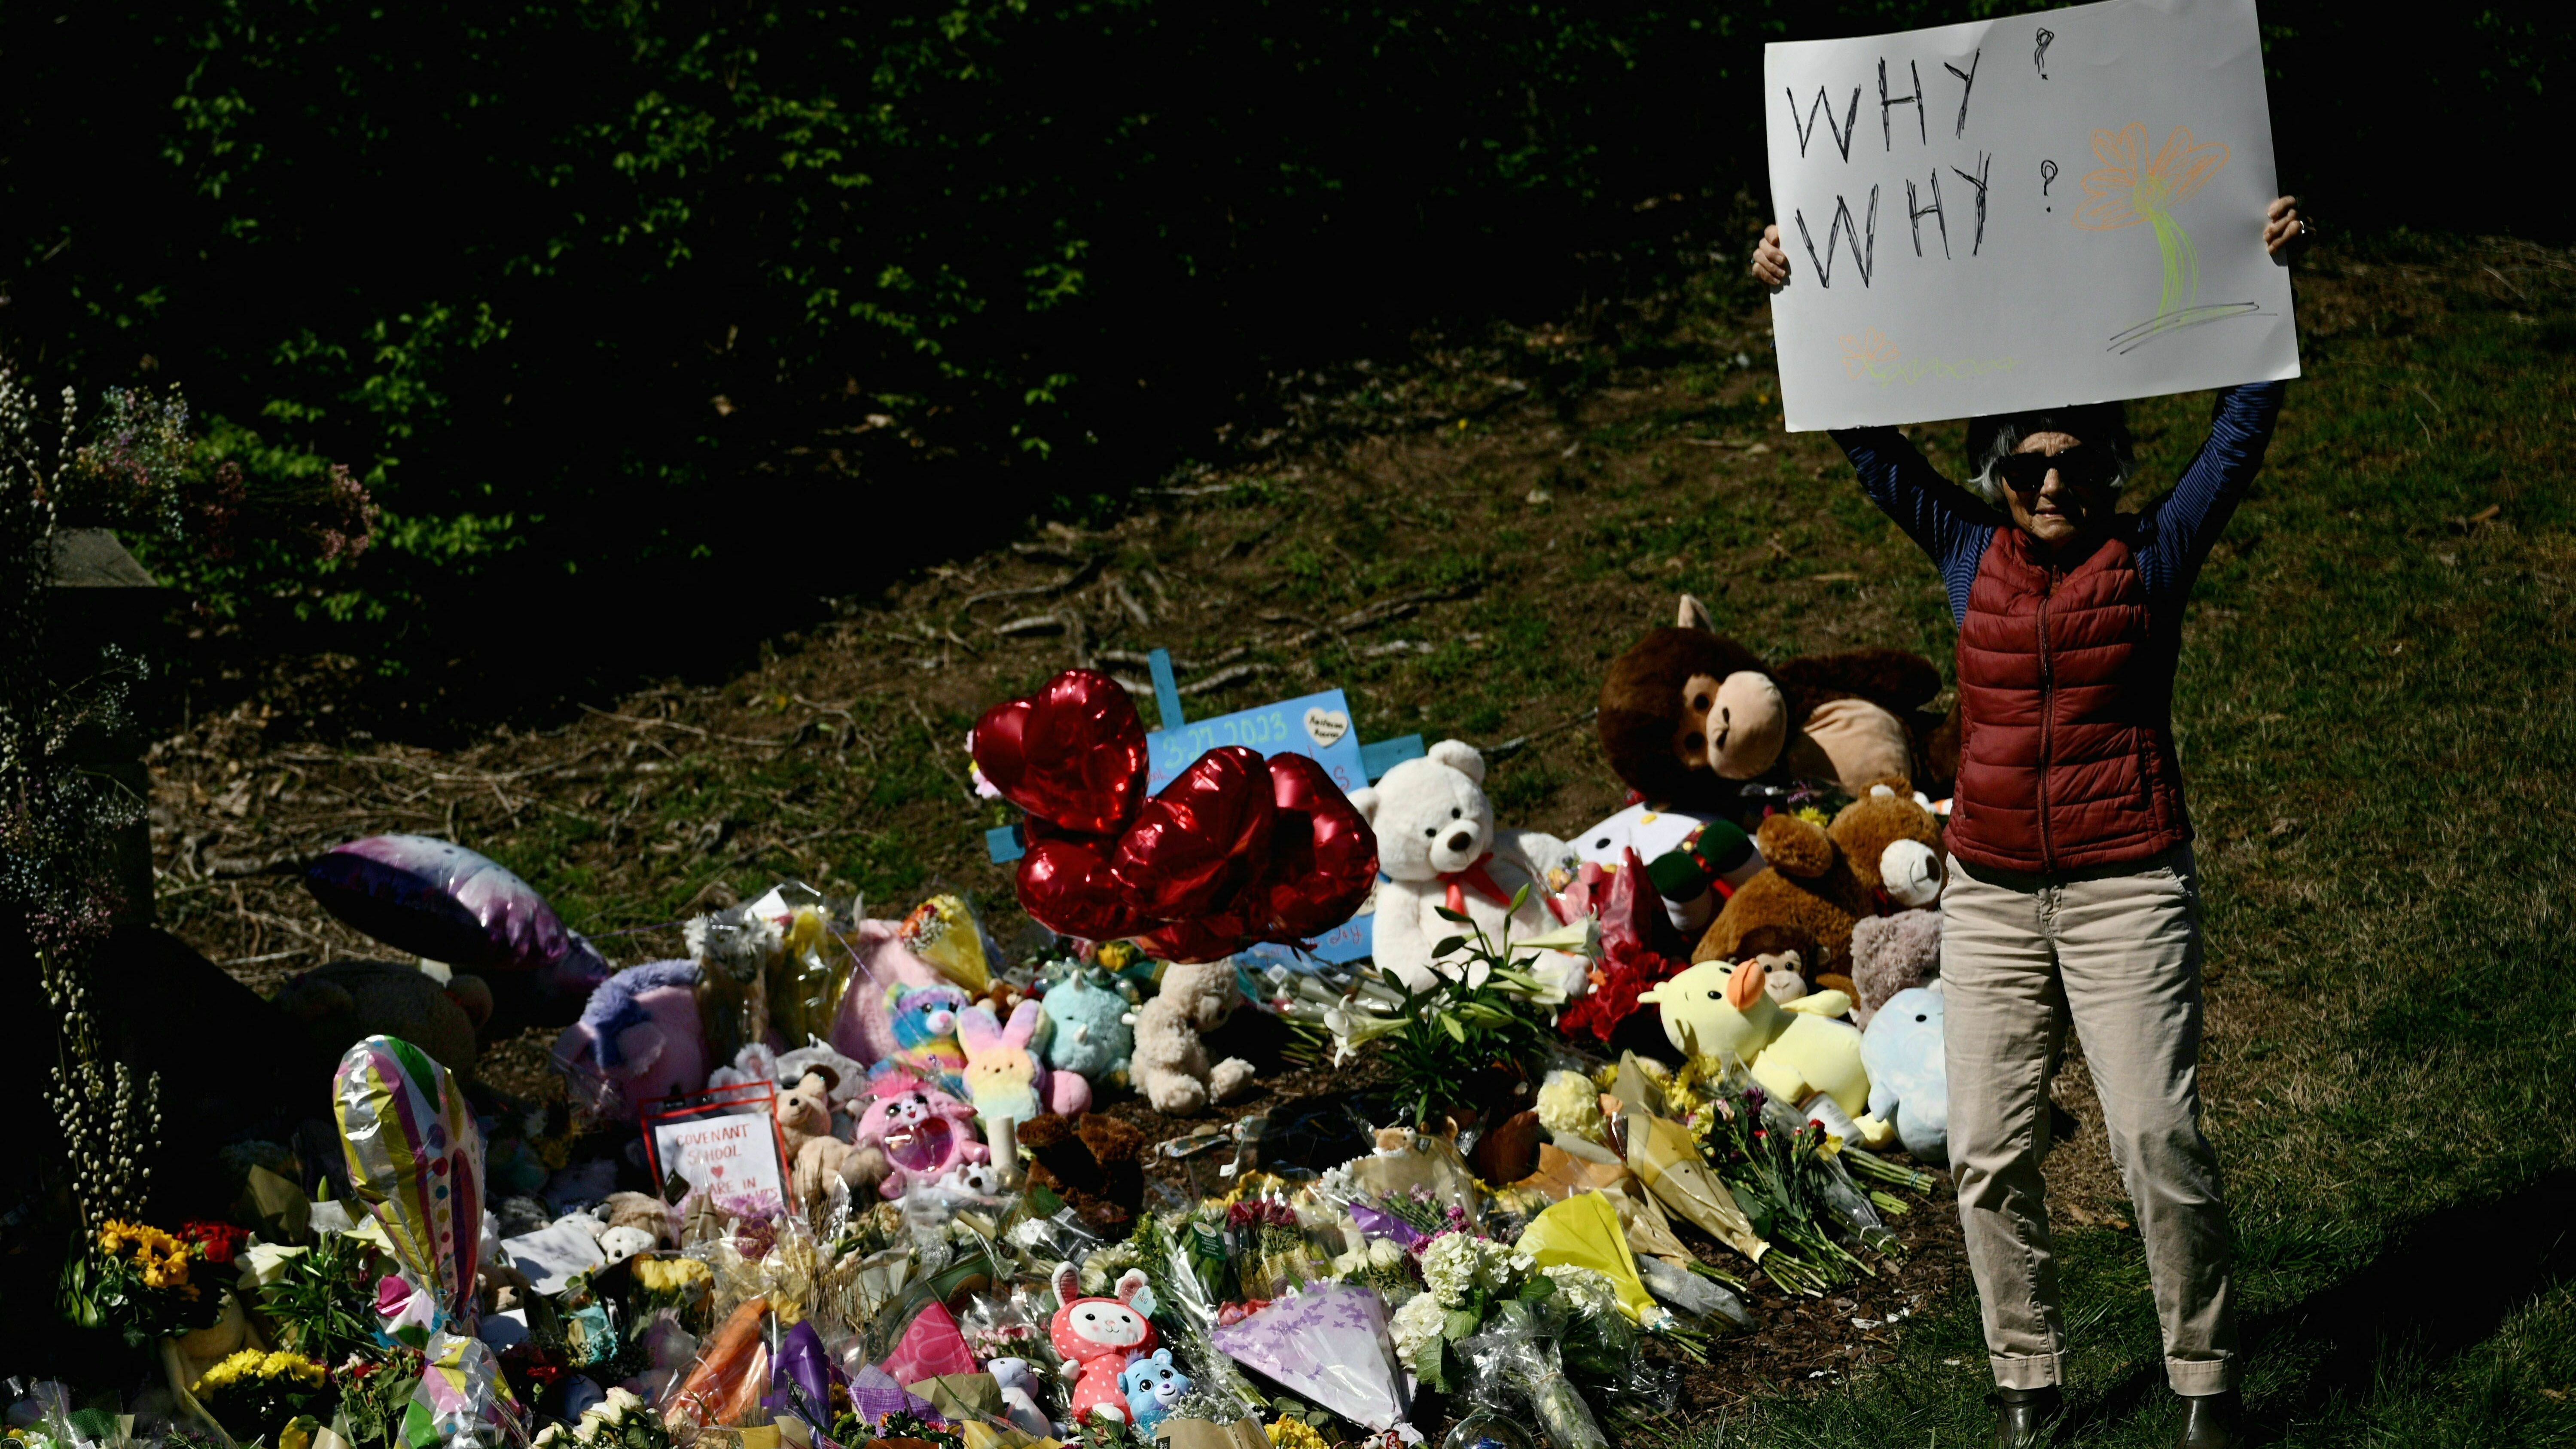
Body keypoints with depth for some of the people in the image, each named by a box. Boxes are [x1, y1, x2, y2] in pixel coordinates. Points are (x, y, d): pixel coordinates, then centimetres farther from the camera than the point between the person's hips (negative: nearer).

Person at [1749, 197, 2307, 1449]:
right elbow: (1868, 440, 8)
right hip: (1990, 894, 3)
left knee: (2157, 1139, -9)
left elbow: (2242, 430, -4)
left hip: (2126, 889, -3)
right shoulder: (1971, 554, 7)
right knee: (1987, 1154, 2)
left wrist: (2266, 281, -12)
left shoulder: (2153, 555, 1)